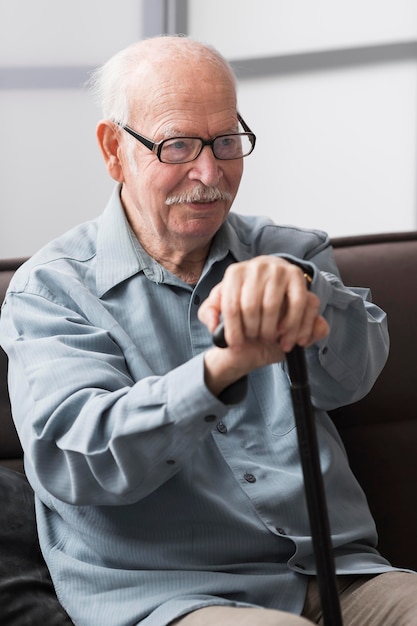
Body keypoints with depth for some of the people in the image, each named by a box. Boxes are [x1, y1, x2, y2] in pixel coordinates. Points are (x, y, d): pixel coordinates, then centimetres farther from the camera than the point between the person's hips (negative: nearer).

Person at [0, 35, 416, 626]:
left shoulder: (288, 251, 13)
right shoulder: (50, 289, 2)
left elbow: (351, 373, -7)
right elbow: (70, 462, -13)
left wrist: (298, 286, -30)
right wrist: (221, 369, -29)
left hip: (341, 576, 4)